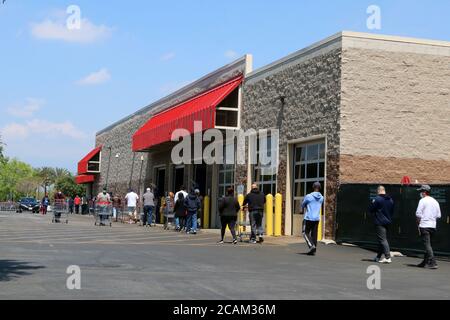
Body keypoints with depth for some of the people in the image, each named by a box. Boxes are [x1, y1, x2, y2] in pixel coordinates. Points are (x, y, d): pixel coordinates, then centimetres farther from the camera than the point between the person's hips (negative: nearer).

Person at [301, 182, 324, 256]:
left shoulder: (308, 196, -9)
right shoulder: (321, 198, 5)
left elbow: (303, 205, 6)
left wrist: (303, 208, 28)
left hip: (308, 218, -4)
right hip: (317, 219, 4)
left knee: (306, 233, 5)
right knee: (314, 234, 9)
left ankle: (312, 246, -13)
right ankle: (313, 250, 7)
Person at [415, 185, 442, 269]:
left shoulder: (423, 201, -7)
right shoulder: (435, 201, 14)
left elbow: (418, 214, -13)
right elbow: (438, 215, 14)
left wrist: (418, 222, -1)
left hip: (424, 225, -7)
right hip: (433, 226, 7)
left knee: (427, 244, -9)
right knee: (429, 245, 15)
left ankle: (432, 263, -18)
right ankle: (426, 262, 21)